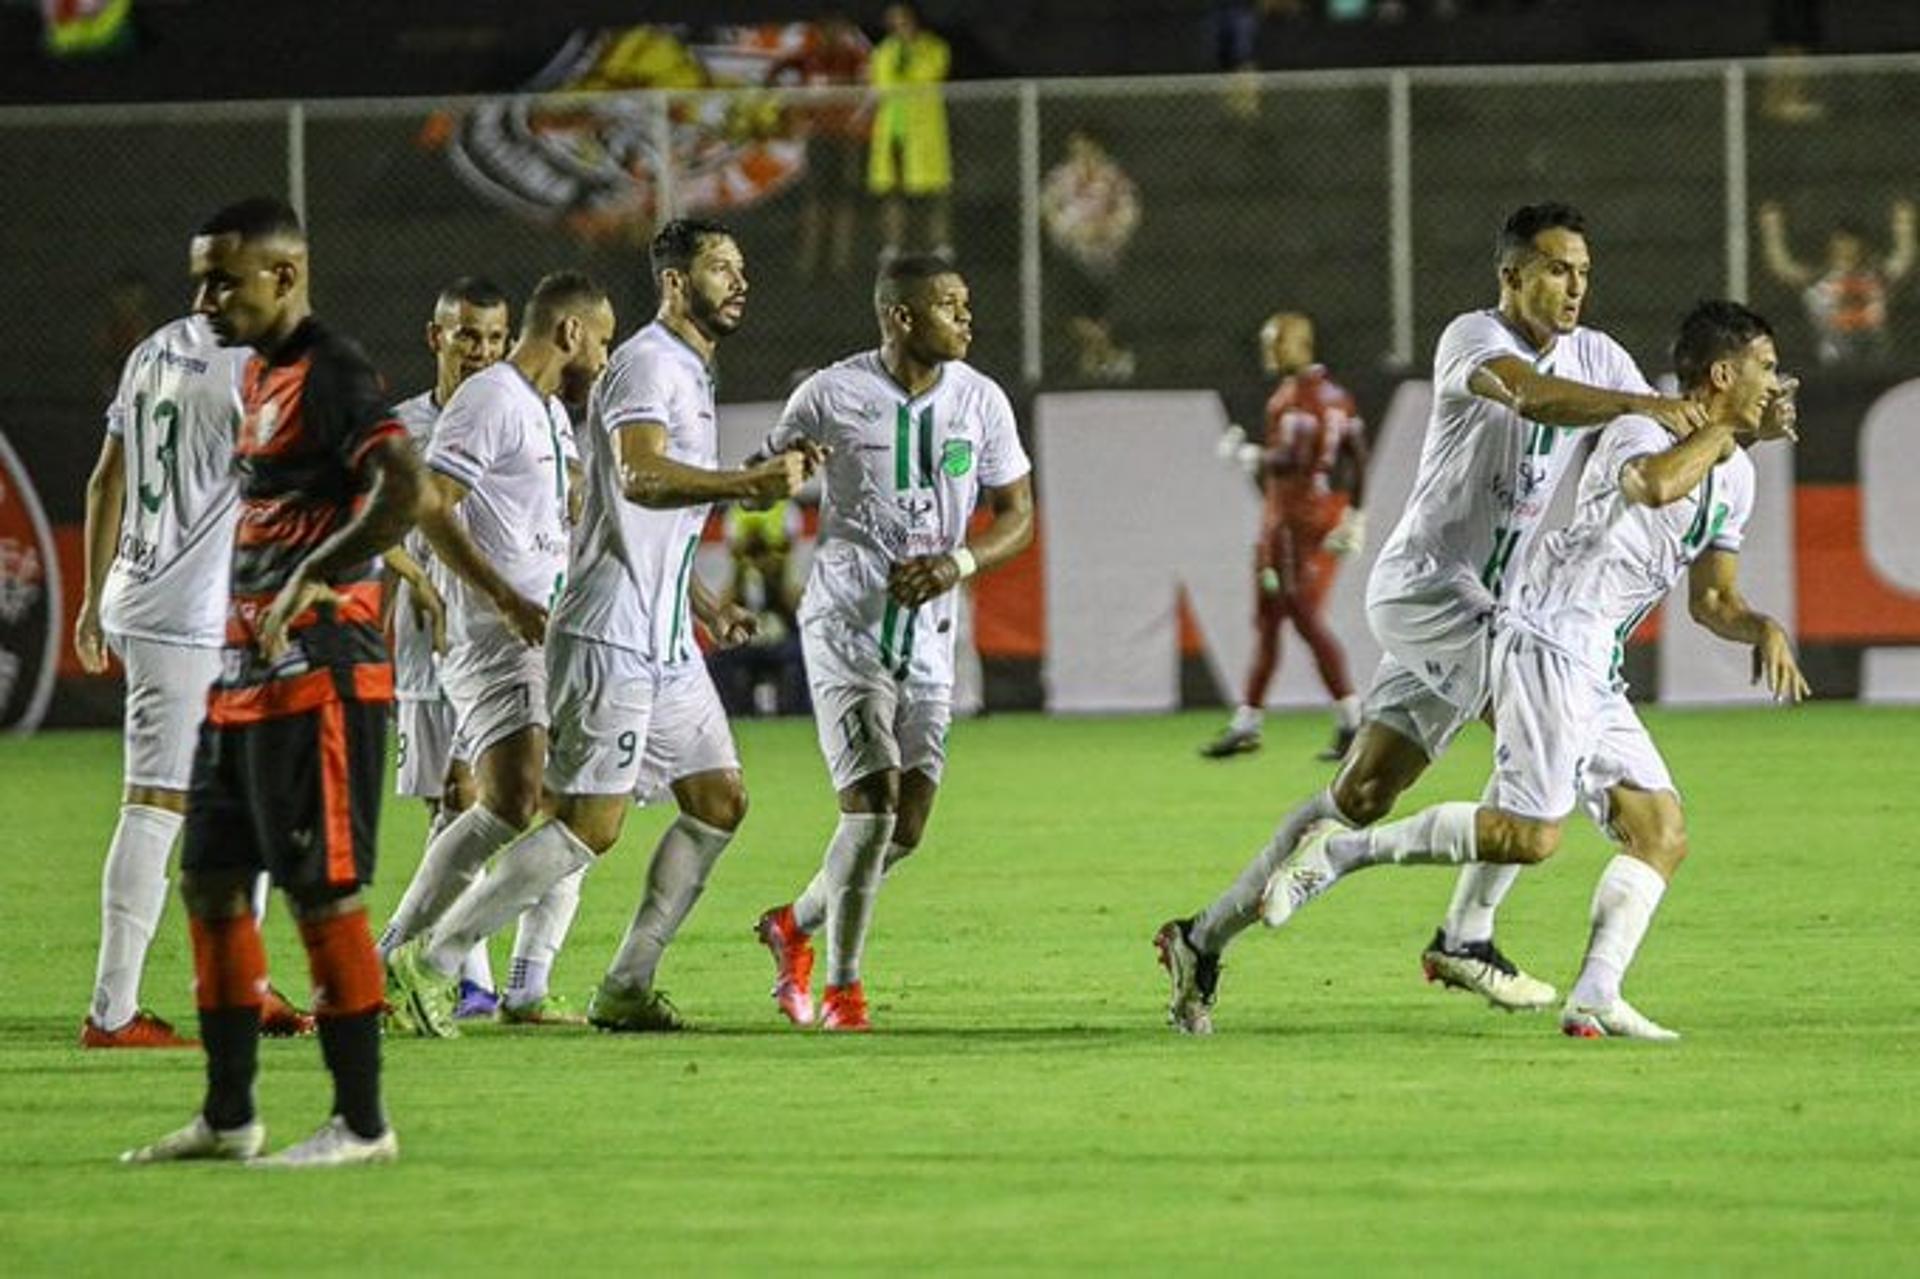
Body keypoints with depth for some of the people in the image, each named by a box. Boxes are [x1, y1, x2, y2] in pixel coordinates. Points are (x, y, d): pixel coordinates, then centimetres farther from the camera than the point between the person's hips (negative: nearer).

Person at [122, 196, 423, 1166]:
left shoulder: (330, 374, -13)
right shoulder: (259, 375, 16)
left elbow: (401, 491, -26)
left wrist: (306, 584, -25)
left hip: (316, 675, -10)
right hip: (244, 676, 10)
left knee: (323, 894, -7)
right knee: (211, 883, 12)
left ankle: (361, 1123, -2)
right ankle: (229, 1117, 19)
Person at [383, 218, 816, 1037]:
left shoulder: (690, 376, 20)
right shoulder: (649, 363, -12)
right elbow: (640, 477, -32)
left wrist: (708, 609, 26)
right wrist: (748, 484, -44)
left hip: (665, 644, 10)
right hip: (611, 638, -10)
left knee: (719, 802, 8)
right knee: (591, 824, -12)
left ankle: (626, 989, 13)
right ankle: (428, 965, -8)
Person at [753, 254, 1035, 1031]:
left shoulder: (980, 400, 1)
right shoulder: (832, 396, -8)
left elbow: (1017, 516, 6)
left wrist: (956, 564, -12)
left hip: (928, 638, 4)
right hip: (846, 625, -4)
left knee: (906, 829, 4)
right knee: (871, 804, -16)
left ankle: (795, 926, 30)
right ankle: (840, 989, -2)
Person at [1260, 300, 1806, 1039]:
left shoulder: (1735, 475, 18)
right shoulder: (1642, 430, -11)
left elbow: (1711, 600, 26)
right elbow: (1655, 484, -37)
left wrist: (1762, 629, 4)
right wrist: (1734, 427, -21)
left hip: (1594, 674, 10)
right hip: (1549, 641, -10)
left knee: (1663, 835, -1)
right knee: (1530, 834, -18)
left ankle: (1595, 1000, -8)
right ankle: (1341, 851, -8)